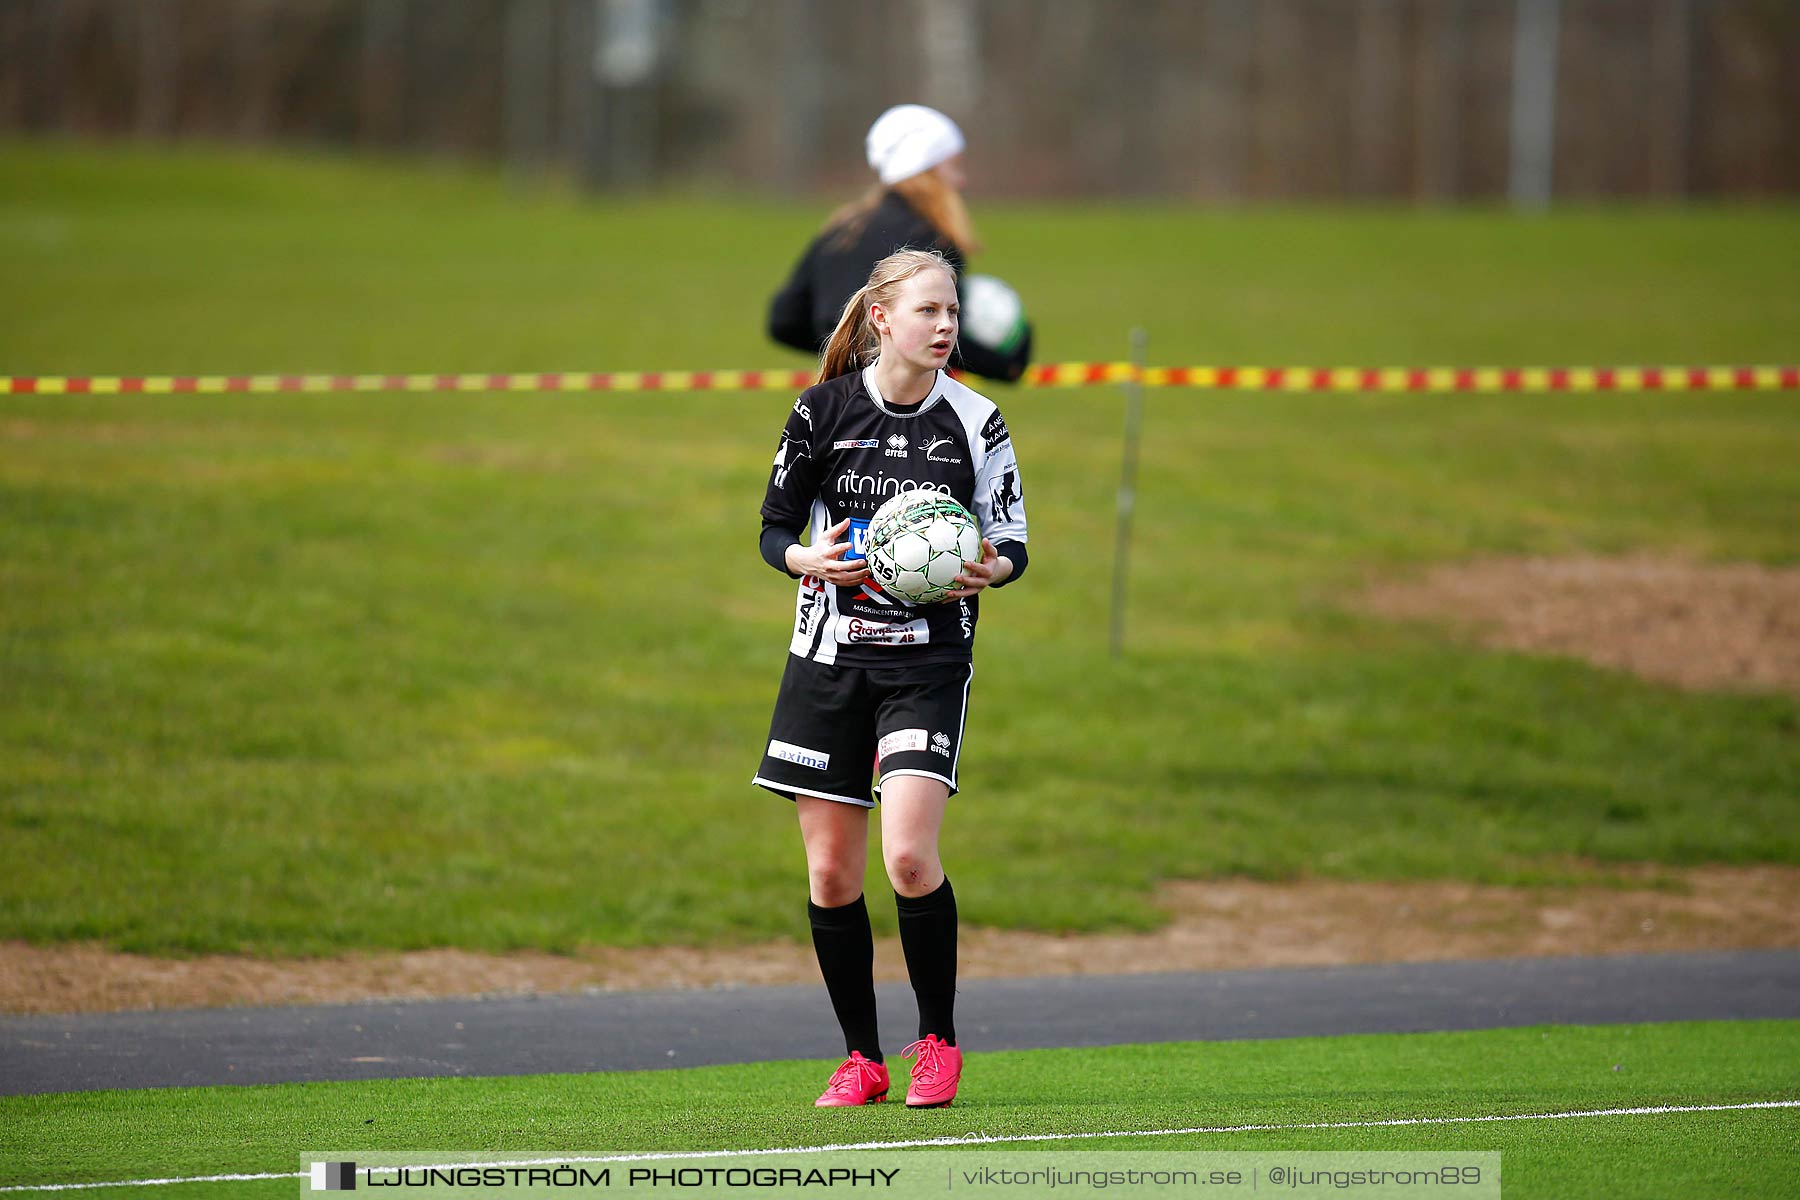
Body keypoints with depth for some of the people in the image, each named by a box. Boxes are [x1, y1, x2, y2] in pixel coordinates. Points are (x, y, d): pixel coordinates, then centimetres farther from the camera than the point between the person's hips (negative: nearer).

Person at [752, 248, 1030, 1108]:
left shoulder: (975, 422, -1)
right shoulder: (823, 412, -1)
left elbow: (1011, 543, 6)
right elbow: (773, 528, 6)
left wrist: (991, 569, -17)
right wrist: (807, 559, -16)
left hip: (929, 663, -2)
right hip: (829, 656, 2)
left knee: (910, 857, -17)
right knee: (831, 870, 2)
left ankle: (938, 1041, 3)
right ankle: (862, 1059, 16)